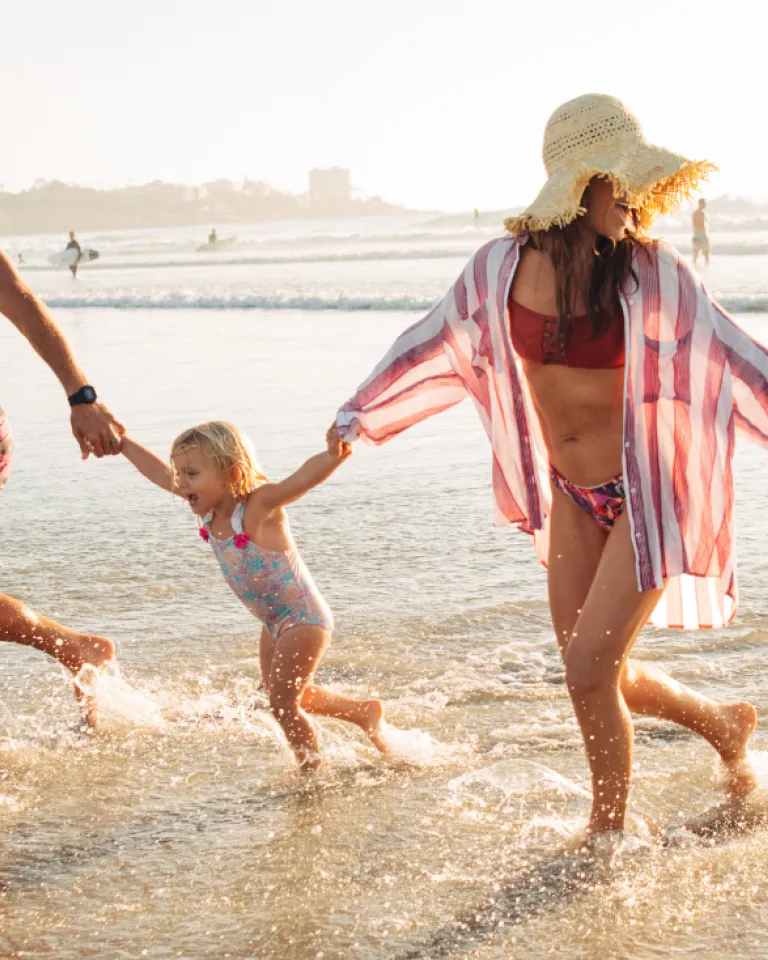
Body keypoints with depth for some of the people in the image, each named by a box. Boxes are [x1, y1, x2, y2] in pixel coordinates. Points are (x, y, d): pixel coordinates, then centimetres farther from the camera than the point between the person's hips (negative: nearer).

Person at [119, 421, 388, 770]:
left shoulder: (258, 506, -29)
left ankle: (313, 770, 14)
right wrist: (122, 443, 8)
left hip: (304, 618, -9)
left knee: (283, 704, -5)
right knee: (282, 697, 21)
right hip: (274, 623, 9)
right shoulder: (211, 508, -7)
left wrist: (338, 452, -64)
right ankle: (364, 711, 38)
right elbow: (160, 473, 6)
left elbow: (305, 477, -47)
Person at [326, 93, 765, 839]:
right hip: (570, 496, 5)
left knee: (590, 670, -9)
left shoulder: (652, 274, -16)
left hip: (648, 496, -4)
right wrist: (359, 416, 18)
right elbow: (430, 347, 9)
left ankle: (608, 835, 12)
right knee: (599, 677, 11)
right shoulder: (503, 268, -7)